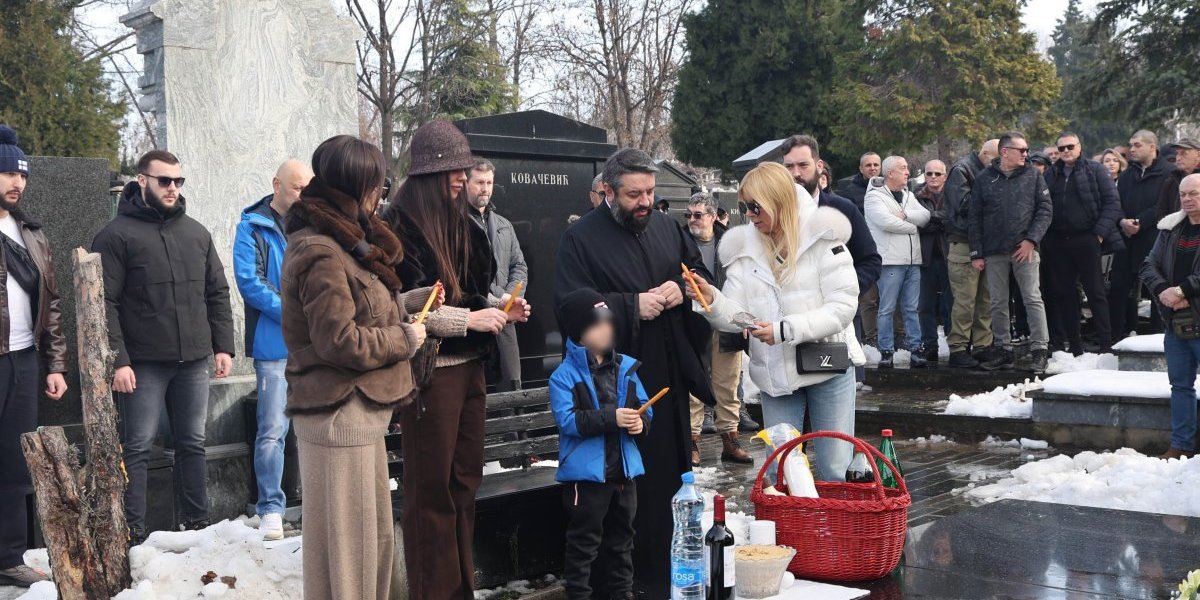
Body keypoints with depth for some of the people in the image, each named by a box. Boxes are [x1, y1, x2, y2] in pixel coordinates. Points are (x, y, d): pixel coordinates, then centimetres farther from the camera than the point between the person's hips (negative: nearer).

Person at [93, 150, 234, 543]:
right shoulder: (117, 235, -4)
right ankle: (133, 534, 6)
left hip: (195, 362, 5)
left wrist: (223, 346, 7)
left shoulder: (196, 233, 12)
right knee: (137, 447, -1)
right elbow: (104, 303, -10)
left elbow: (217, 293, 15)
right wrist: (117, 361, -16)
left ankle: (197, 524, 21)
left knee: (193, 444, 12)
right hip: (143, 364, -5)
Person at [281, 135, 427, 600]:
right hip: (339, 416, -10)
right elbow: (341, 341, -23)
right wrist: (404, 339, -11)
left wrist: (411, 303, 9)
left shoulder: (339, 240, 13)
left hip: (357, 413, 10)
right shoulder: (321, 254, -19)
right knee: (346, 544, 0)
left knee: (374, 537, 18)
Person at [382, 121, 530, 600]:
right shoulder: (401, 228, -13)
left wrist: (500, 308, 2)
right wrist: (468, 320, -20)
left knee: (465, 481, 14)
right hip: (430, 372, -8)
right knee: (430, 488, 2)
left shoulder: (459, 224, 11)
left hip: (469, 367, 8)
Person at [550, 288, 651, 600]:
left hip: (623, 469, 6)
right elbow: (567, 421, -20)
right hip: (586, 472, -5)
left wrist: (640, 422, -14)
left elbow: (644, 409, 9)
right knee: (583, 541, 3)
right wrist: (611, 418, -26)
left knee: (622, 537, 18)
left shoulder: (625, 367, 6)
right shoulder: (565, 374, -10)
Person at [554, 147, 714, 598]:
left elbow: (702, 276, 18)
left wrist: (681, 288, -5)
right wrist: (632, 307, -18)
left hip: (669, 376, 5)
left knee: (671, 473, 11)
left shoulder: (667, 228, 11)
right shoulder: (581, 238, -6)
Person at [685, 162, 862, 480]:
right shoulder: (743, 248, 4)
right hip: (775, 374, 4)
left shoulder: (823, 237, -8)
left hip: (828, 368, -4)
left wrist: (785, 330, -22)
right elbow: (737, 317, -2)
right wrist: (712, 299, -23)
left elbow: (842, 307, -15)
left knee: (835, 472, 4)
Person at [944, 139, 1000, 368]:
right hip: (964, 244, -8)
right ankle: (958, 349, -3)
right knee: (965, 300, -7)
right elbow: (963, 204, -18)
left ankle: (983, 345, 14)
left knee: (986, 299, 8)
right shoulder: (962, 170, -6)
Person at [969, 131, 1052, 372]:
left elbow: (1045, 210, 2)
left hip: (1025, 250, -1)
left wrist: (1031, 240, -11)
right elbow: (974, 217, 6)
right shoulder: (984, 179, 6)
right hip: (994, 252, 1)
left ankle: (1039, 350, -2)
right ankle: (1003, 350, 15)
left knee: (1033, 299, -6)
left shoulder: (1033, 177, 5)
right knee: (998, 304, 6)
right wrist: (976, 253, 1)